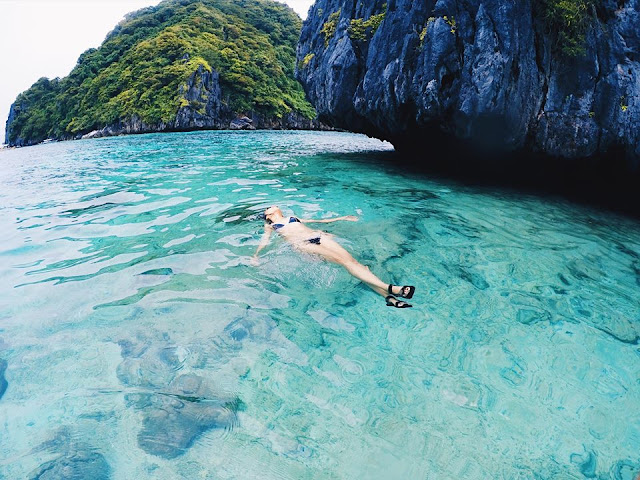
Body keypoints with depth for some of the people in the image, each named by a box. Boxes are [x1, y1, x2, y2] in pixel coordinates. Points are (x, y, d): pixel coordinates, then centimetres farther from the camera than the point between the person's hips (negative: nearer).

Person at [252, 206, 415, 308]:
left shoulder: (293, 218, 37)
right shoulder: (271, 226, 28)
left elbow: (319, 221, 37)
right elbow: (264, 241, 14)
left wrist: (342, 218, 35)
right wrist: (256, 256, -7)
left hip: (318, 236, 5)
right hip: (303, 244, -5)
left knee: (350, 259, -23)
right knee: (343, 260, -27)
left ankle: (388, 296, -38)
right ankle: (388, 288, -42)